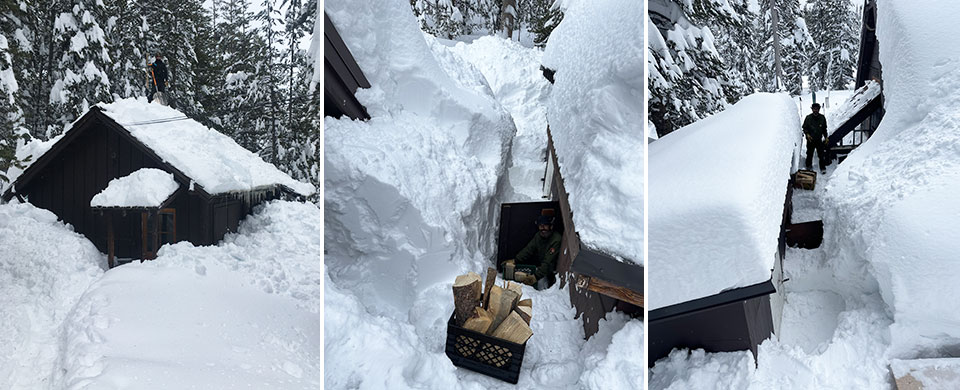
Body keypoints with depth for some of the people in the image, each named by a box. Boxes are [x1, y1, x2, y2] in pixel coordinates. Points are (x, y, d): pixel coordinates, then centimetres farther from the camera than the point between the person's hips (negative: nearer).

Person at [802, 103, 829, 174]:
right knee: (809, 154, 10)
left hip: (819, 140, 1)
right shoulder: (808, 118, -6)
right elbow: (804, 128, 1)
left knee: (821, 154, -2)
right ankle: (809, 166, 28)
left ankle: (823, 168, 7)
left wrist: (826, 137, 8)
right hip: (810, 140, -1)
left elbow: (824, 129, 12)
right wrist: (807, 134, -15)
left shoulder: (822, 118, 1)